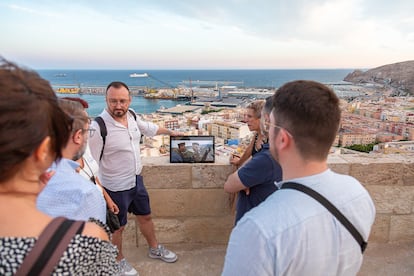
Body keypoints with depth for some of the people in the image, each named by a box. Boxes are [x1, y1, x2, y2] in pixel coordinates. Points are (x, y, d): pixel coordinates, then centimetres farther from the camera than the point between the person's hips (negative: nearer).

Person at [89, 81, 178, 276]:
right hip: (116, 188, -7)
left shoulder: (131, 116, -5)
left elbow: (149, 128, 17)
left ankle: (155, 249, 48)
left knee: (145, 216, 24)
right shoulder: (98, 127, -26)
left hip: (137, 180, 7)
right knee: (117, 227, 16)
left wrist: (170, 132, 31)